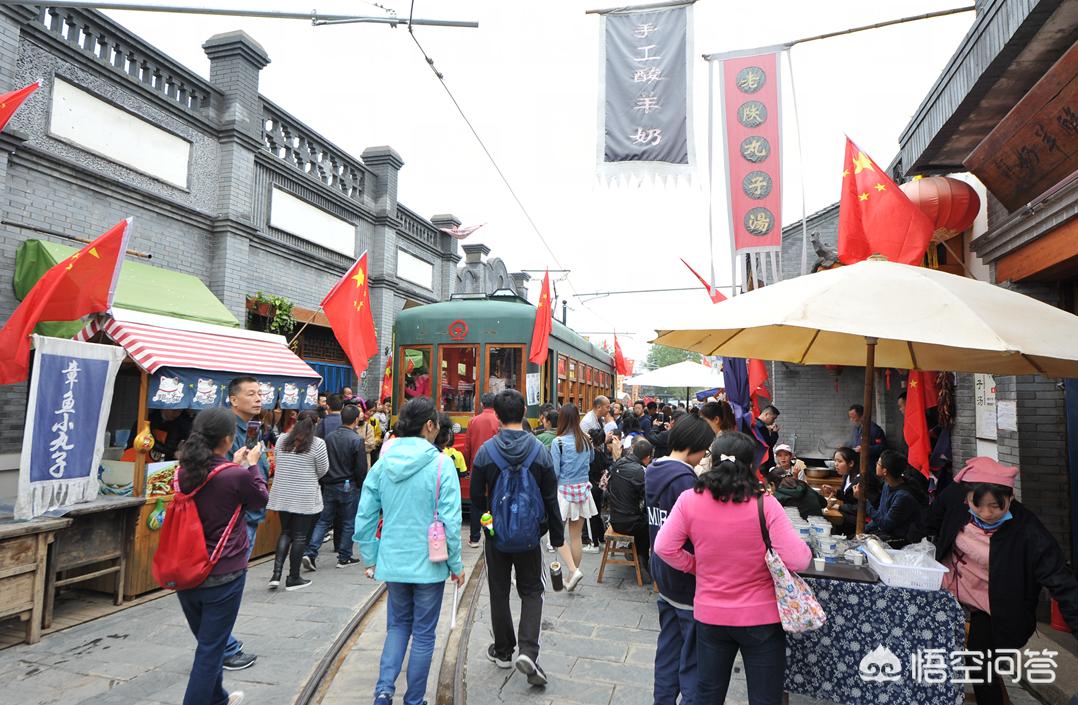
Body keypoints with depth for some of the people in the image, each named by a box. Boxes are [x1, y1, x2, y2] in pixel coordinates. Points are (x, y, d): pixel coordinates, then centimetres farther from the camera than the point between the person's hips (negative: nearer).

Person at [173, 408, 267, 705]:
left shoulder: (184, 472, -4)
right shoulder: (237, 476, -22)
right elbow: (260, 499, -2)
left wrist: (234, 464, 17)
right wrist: (252, 465, 9)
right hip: (223, 575, -7)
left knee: (208, 642, 24)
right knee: (210, 649, 7)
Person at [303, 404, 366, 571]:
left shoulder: (329, 437, 2)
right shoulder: (356, 440, -15)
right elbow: (361, 468, -13)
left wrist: (323, 483, 18)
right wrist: (360, 486, 2)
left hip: (329, 486, 5)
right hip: (349, 486, -5)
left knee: (323, 520, 12)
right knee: (348, 523, 8)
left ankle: (310, 553, -1)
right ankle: (344, 557, 15)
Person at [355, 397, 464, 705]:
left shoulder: (382, 463, -2)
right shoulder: (440, 464, -15)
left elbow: (364, 518, 2)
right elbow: (450, 522, -15)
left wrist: (370, 559, 13)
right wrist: (456, 565, -3)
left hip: (392, 561, 4)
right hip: (429, 564, -4)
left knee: (398, 625, 23)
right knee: (423, 634, 13)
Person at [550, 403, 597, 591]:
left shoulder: (558, 442, -15)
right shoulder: (586, 440, 0)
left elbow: (554, 472, -14)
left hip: (563, 491, -5)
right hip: (583, 490, 5)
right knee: (576, 536, 13)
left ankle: (573, 570, -9)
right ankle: (572, 576, 22)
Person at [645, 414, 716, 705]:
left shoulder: (652, 472, 6)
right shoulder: (684, 479, -22)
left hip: (663, 574, 9)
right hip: (687, 580, -9)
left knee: (668, 648, 19)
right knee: (694, 657, 4)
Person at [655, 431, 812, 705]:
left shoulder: (690, 500, -10)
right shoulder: (764, 504, -18)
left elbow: (664, 548, -7)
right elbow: (798, 560, -18)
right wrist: (805, 547, 3)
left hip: (709, 616, 2)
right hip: (761, 619, -2)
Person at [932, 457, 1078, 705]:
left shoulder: (1028, 533, -28)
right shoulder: (954, 497, -19)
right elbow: (935, 524, 4)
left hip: (992, 609, -4)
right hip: (949, 591, 4)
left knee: (980, 673, 2)